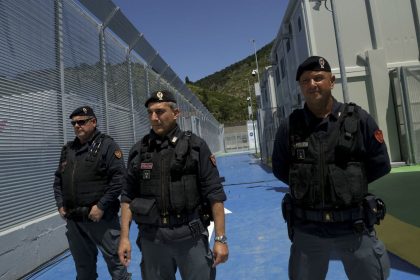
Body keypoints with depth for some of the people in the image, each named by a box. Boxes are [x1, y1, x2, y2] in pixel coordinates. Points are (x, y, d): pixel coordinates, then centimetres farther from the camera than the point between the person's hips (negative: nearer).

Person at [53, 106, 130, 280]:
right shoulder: (67, 149, 12)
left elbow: (119, 178, -15)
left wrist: (101, 206, -18)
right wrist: (60, 205, 7)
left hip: (101, 217, -6)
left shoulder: (107, 145, -7)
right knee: (82, 265, 21)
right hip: (73, 219, 6)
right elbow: (58, 179, 19)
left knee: (115, 260, 4)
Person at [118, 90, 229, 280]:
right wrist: (124, 237, 2)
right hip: (151, 237, 3)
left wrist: (220, 238, -8)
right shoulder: (138, 150, 4)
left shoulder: (195, 146, -4)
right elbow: (128, 196, 7)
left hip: (190, 235, -2)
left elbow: (214, 193, -6)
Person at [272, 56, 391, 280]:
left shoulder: (359, 119, -6)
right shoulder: (289, 126, -5)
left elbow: (380, 165, 2)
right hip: (306, 230, 1)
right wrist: (305, 184, -1)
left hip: (355, 229, 0)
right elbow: (280, 169, 6)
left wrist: (349, 181, -1)